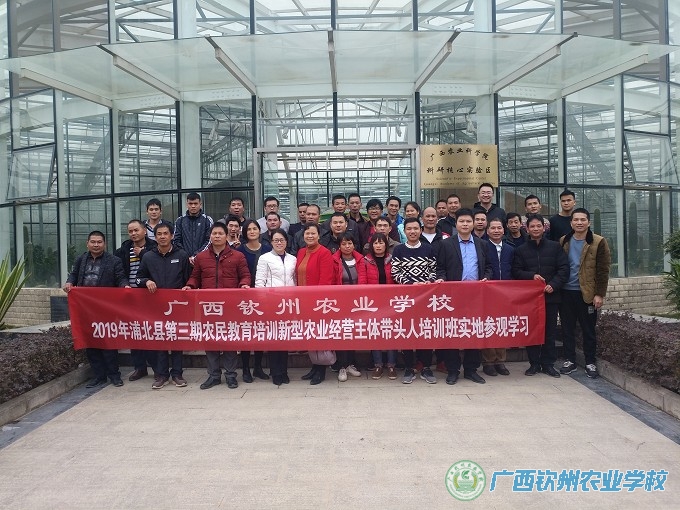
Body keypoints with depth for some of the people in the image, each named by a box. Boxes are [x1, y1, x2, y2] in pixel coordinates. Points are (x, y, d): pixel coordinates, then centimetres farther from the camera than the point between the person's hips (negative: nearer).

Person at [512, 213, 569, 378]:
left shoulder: (555, 247, 6)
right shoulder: (521, 250, 7)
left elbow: (564, 268, 1)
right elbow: (516, 272, 2)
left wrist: (553, 285, -12)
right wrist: (531, 276, -15)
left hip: (551, 295, 0)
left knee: (550, 330, 5)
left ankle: (548, 363, 15)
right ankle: (534, 363, 13)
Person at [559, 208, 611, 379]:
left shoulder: (598, 242, -5)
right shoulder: (564, 241, 6)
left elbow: (603, 270, -7)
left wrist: (600, 294, -11)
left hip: (587, 293, -3)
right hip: (566, 292, 3)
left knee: (588, 330, 6)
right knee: (567, 329, 9)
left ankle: (591, 363, 18)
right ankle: (569, 361, 21)